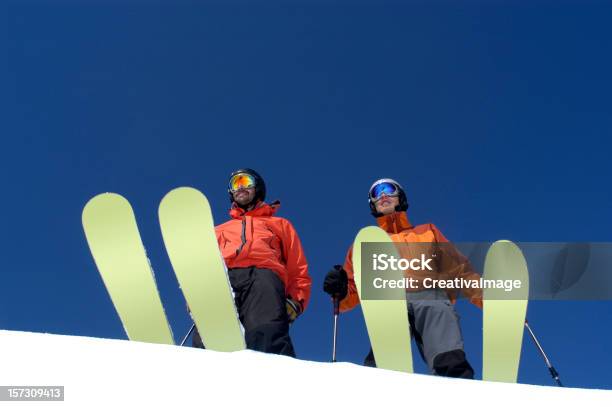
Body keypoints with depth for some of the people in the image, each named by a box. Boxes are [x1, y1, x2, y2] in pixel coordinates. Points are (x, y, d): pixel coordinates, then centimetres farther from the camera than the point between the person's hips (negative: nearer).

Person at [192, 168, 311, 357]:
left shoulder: (280, 224, 36)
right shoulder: (219, 230, 42)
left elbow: (298, 270, 24)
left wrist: (295, 301, 4)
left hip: (263, 275, -1)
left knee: (268, 335, -35)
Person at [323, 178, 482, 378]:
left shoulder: (427, 231, 34)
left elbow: (460, 269, 25)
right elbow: (353, 290, 25)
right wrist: (340, 291, 1)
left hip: (431, 296, 0)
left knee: (452, 365, -31)